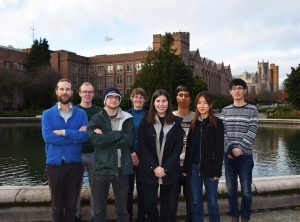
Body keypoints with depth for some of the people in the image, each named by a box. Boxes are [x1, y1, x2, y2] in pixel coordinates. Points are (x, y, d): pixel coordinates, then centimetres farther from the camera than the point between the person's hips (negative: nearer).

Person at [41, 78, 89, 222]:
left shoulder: (81, 113, 2)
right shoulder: (47, 114, 0)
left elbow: (85, 136, -12)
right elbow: (47, 137, -16)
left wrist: (63, 132, -17)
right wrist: (75, 136, -15)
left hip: (74, 164, 1)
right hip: (54, 164, -1)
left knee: (71, 204, 13)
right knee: (57, 205, 13)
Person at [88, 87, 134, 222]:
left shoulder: (127, 119, 6)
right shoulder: (96, 119, 2)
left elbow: (129, 140, -9)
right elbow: (95, 139, -16)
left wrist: (105, 138, -13)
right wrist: (119, 134, -13)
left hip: (122, 169, 1)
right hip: (102, 168, -1)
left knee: (123, 208, 15)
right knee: (99, 209, 11)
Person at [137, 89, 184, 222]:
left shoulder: (176, 122, 4)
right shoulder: (146, 121, 3)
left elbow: (178, 147, -1)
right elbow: (142, 146, -3)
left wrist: (165, 168, -10)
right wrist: (154, 167, -13)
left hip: (169, 171, 1)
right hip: (149, 171, 0)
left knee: (166, 202, 9)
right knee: (150, 203, -1)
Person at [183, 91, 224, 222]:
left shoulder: (217, 123, -5)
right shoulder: (194, 123, 8)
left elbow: (220, 149, -8)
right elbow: (189, 147, 9)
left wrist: (217, 170, -13)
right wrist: (186, 168, 4)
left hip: (210, 168, -4)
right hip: (194, 168, 4)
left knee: (212, 201, 7)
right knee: (196, 201, 11)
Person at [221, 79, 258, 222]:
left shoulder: (252, 109, 1)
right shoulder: (225, 110, 9)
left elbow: (252, 132, -7)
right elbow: (222, 132, 2)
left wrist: (240, 148, -15)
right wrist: (231, 148, -11)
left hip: (245, 155, -2)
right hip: (228, 155, 3)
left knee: (246, 190, 1)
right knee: (231, 189, 9)